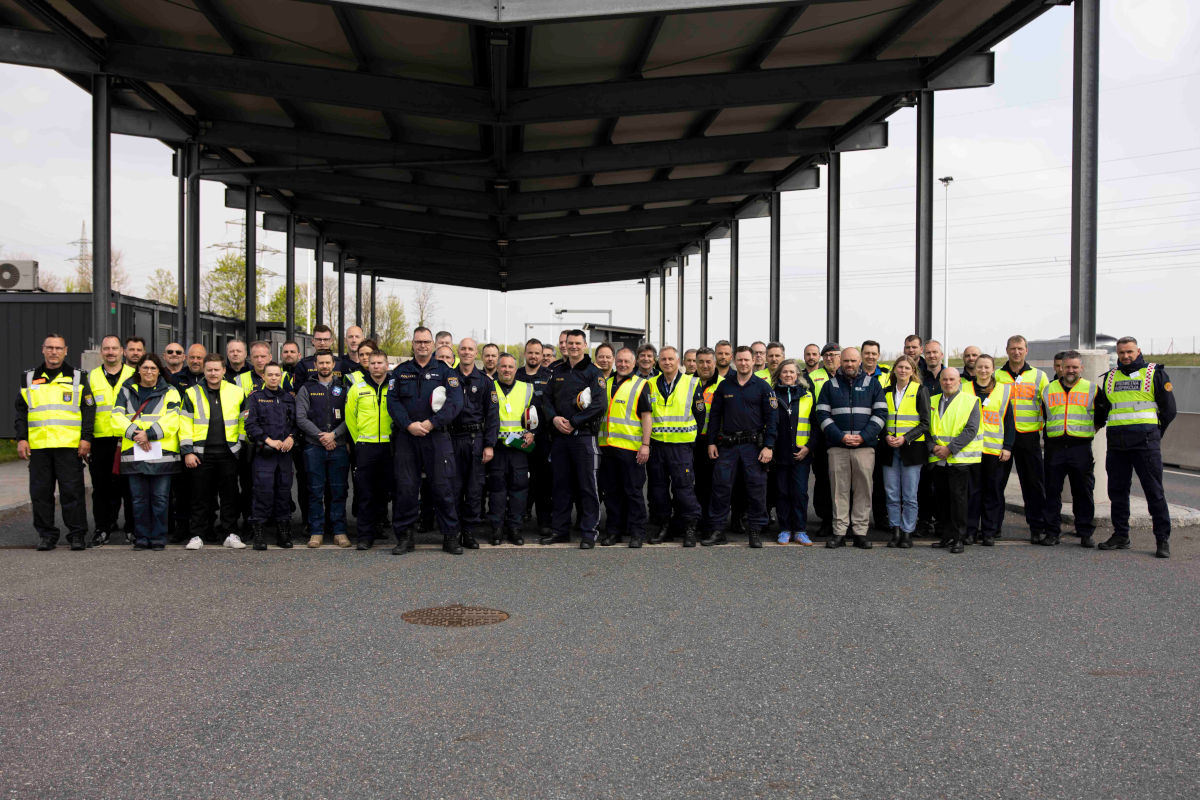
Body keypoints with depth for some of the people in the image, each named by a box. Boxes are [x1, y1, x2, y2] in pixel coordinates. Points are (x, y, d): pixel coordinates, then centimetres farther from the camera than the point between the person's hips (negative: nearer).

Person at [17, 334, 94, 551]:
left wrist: (86, 438, -4)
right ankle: (46, 535, 14)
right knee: (40, 492, 4)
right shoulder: (29, 378, 14)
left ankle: (77, 534, 4)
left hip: (69, 445, -2)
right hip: (38, 446, 2)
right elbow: (21, 411, 14)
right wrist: (21, 438, 4)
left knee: (72, 491, -3)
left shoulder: (77, 378, 8)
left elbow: (89, 409, 5)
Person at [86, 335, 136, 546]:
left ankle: (132, 529, 8)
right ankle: (102, 528, 13)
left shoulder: (134, 376, 8)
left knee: (129, 487, 0)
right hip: (101, 441, 2)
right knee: (101, 487, 5)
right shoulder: (91, 378, 12)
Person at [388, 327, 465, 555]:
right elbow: (392, 401, 4)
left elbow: (455, 402, -4)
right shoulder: (400, 372, 13)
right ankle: (404, 537, 12)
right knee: (405, 488, 2)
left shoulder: (445, 371, 7)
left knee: (443, 487, -2)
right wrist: (409, 424, -11)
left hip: (436, 437, -1)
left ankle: (450, 536, 7)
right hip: (406, 437, 2)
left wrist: (432, 423, -14)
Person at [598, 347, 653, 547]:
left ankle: (637, 532, 6)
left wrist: (645, 444, -12)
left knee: (633, 491, -1)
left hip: (630, 447, -5)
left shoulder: (641, 385, 1)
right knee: (611, 491, 9)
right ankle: (614, 530, 18)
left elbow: (647, 416, -4)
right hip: (607, 446, 5)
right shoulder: (606, 384, 16)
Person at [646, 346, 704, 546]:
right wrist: (647, 441, 14)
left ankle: (689, 528, 5)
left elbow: (700, 415, 7)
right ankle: (663, 526, 18)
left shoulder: (692, 383, 2)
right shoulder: (651, 385, 9)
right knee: (658, 487, 7)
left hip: (681, 445, -3)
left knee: (684, 488, -5)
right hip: (655, 444, 3)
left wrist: (693, 438, 7)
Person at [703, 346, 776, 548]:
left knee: (756, 488, 0)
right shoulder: (724, 386, 9)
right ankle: (718, 530, 8)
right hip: (727, 445, 2)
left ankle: (755, 530, 11)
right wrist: (711, 442, 5)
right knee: (721, 486, 0)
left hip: (753, 445, -2)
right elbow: (715, 415, 12)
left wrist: (768, 446, -9)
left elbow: (772, 418, -2)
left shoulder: (762, 387, 1)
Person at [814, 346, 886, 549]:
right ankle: (839, 532, 5)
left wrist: (863, 436, -8)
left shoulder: (872, 384, 11)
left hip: (865, 447, 0)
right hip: (837, 447, 0)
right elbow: (821, 414, 4)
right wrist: (840, 436, -8)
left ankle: (860, 532, 6)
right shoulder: (830, 385, 11)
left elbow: (881, 413, 5)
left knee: (863, 489, 0)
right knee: (839, 490, 0)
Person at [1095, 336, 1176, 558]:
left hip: (1145, 442, -4)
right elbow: (1100, 410, 27)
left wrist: (1153, 434, 9)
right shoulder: (1109, 378, 15)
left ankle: (1163, 539, 1)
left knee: (1154, 491, -4)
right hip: (1116, 444, 4)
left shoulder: (1155, 374, 4)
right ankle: (1121, 536, 17)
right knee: (1117, 491, 7)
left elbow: (1169, 410, 6)